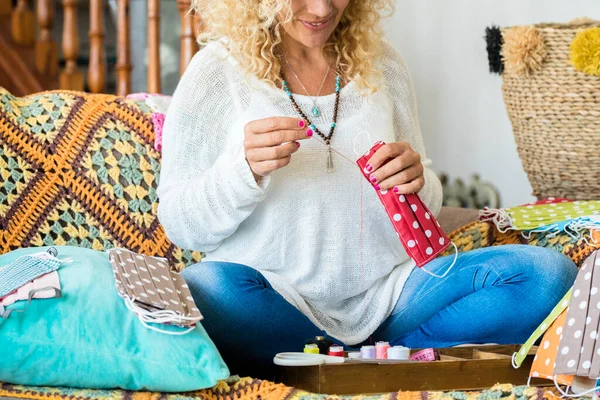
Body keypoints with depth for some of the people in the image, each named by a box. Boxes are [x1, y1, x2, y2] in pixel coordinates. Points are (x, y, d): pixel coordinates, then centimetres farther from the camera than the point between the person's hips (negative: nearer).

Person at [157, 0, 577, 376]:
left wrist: (416, 184, -8)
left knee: (547, 273, -16)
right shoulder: (217, 72, -1)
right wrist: (243, 169, -22)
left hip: (385, 293, 3)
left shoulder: (381, 65, 10)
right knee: (202, 289, -38)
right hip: (276, 304, -3)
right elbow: (181, 227, -3)